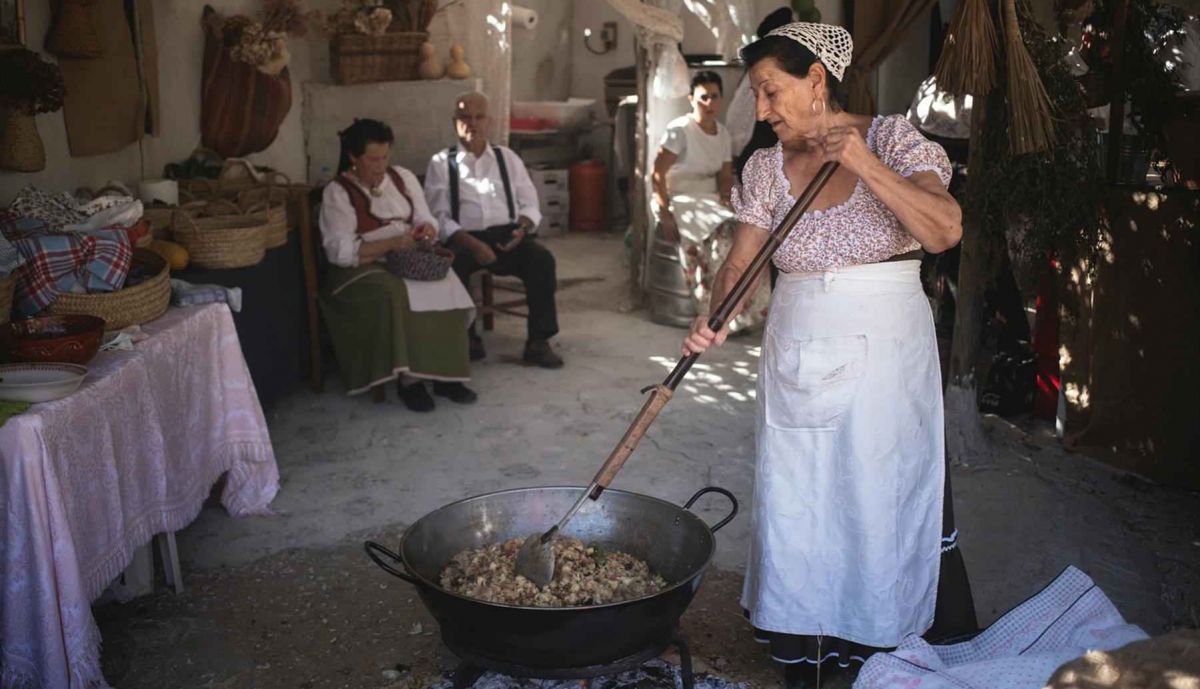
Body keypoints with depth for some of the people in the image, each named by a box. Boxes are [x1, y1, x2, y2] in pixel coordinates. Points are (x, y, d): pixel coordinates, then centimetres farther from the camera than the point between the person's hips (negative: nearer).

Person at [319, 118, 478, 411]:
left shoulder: (403, 177, 10)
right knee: (396, 296, -36)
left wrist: (427, 230, -15)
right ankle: (408, 378, -25)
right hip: (362, 269, -4)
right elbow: (340, 250, -15)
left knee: (446, 289, -25)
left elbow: (427, 220, 11)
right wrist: (391, 243, -25)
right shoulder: (337, 192, -6)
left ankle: (444, 373, -20)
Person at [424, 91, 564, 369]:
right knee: (452, 266, -35)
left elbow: (529, 203, 14)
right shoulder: (441, 162, 7)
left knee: (542, 258, -26)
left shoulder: (507, 157, 16)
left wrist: (522, 229, -10)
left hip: (507, 236, 2)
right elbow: (438, 216, -3)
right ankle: (466, 339, -13)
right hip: (464, 239, -2)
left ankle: (538, 342, -19)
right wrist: (472, 244, -19)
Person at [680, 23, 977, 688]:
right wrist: (712, 316, -17)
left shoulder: (891, 139, -5)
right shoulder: (766, 168, 5)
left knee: (887, 501, 3)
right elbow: (740, 261, 3)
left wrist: (864, 163, -26)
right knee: (795, 506, 6)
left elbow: (945, 229, -17)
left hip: (887, 353, -3)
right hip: (797, 354, 3)